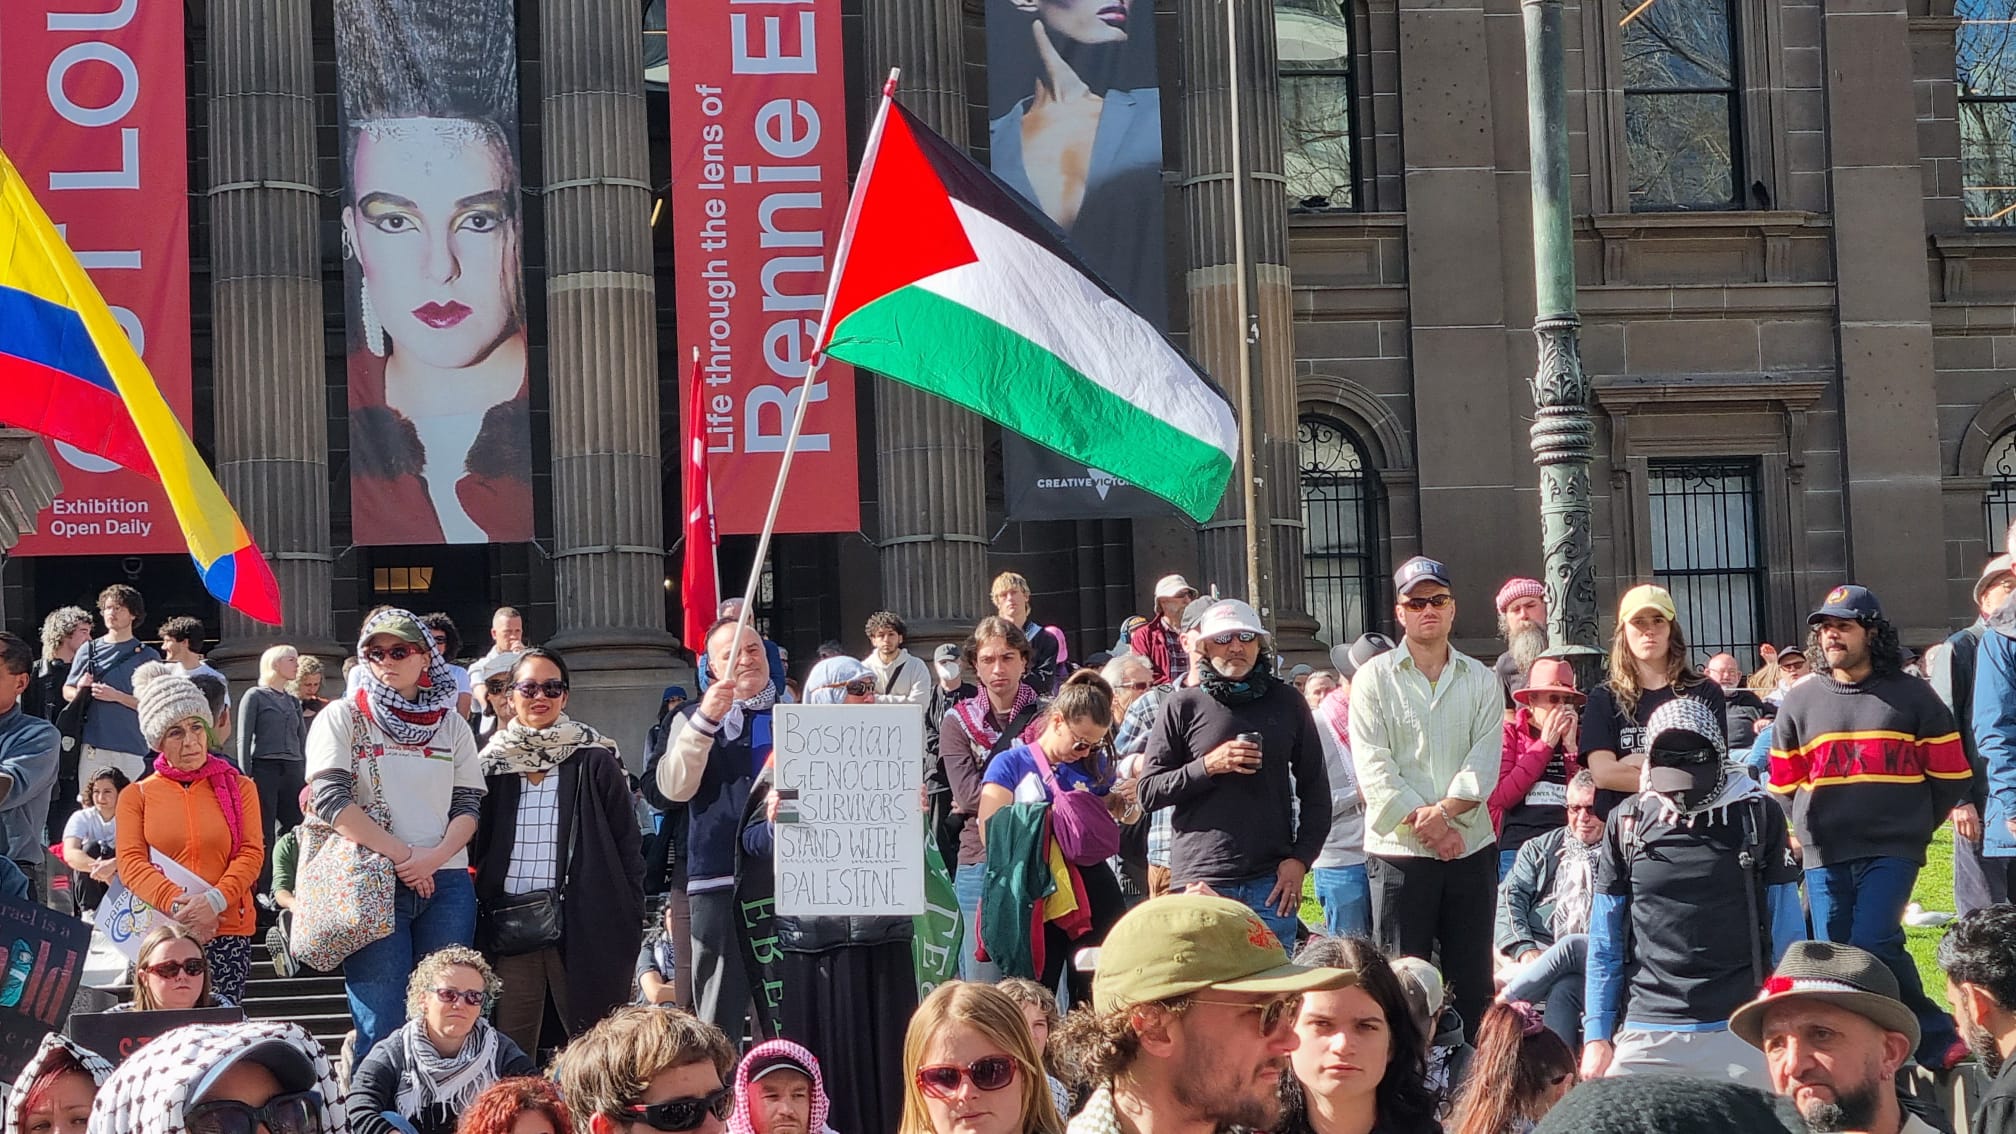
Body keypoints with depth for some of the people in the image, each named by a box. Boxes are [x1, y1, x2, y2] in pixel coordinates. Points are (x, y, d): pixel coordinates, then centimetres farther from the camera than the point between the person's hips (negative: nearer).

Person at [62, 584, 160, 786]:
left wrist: (116, 696, -11)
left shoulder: (148, 656, 6)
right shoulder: (88, 650, 13)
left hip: (133, 749, -2)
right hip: (93, 746, 2)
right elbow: (67, 691, 19)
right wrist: (80, 690, -4)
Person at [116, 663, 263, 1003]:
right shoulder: (137, 796, 11)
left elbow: (252, 852, 4)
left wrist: (215, 900, -14)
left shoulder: (239, 787, 12)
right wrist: (176, 904, -16)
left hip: (228, 930, 0)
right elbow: (131, 862, 1)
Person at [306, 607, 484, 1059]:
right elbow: (330, 801, -9)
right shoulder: (342, 720, 3)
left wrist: (435, 856, -10)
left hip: (445, 883, 3)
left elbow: (469, 806, 9)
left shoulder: (451, 725, 13)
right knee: (382, 1026, -5)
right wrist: (400, 854, -13)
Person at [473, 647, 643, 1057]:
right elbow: (475, 847, 16)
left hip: (583, 927, -3)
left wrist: (630, 928, -4)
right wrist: (477, 924, 6)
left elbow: (628, 847, 3)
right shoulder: (494, 764, 13)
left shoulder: (595, 762, 4)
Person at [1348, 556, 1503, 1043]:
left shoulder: (1481, 680, 11)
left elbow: (1485, 761, 0)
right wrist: (1426, 826, -13)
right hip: (1398, 851, -3)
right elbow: (1374, 768, -6)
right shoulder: (1374, 679, 3)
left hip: (1471, 845, 3)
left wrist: (1443, 813, -15)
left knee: (1473, 981, 7)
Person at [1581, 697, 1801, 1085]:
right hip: (1646, 1035, 1)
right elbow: (1604, 943, 10)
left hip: (1739, 1035, -1)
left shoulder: (1758, 817, 3)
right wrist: (1597, 1035, 6)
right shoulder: (1626, 823, 6)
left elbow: (1787, 933, 7)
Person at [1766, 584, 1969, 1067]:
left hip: (1891, 851, -4)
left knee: (1872, 945, -18)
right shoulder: (1798, 703, 10)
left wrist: (1915, 827, 7)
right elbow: (1784, 784, 19)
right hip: (1824, 856, 4)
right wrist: (1812, 828, 13)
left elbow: (1950, 773, 7)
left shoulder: (1911, 695, 3)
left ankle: (1937, 1041, -2)